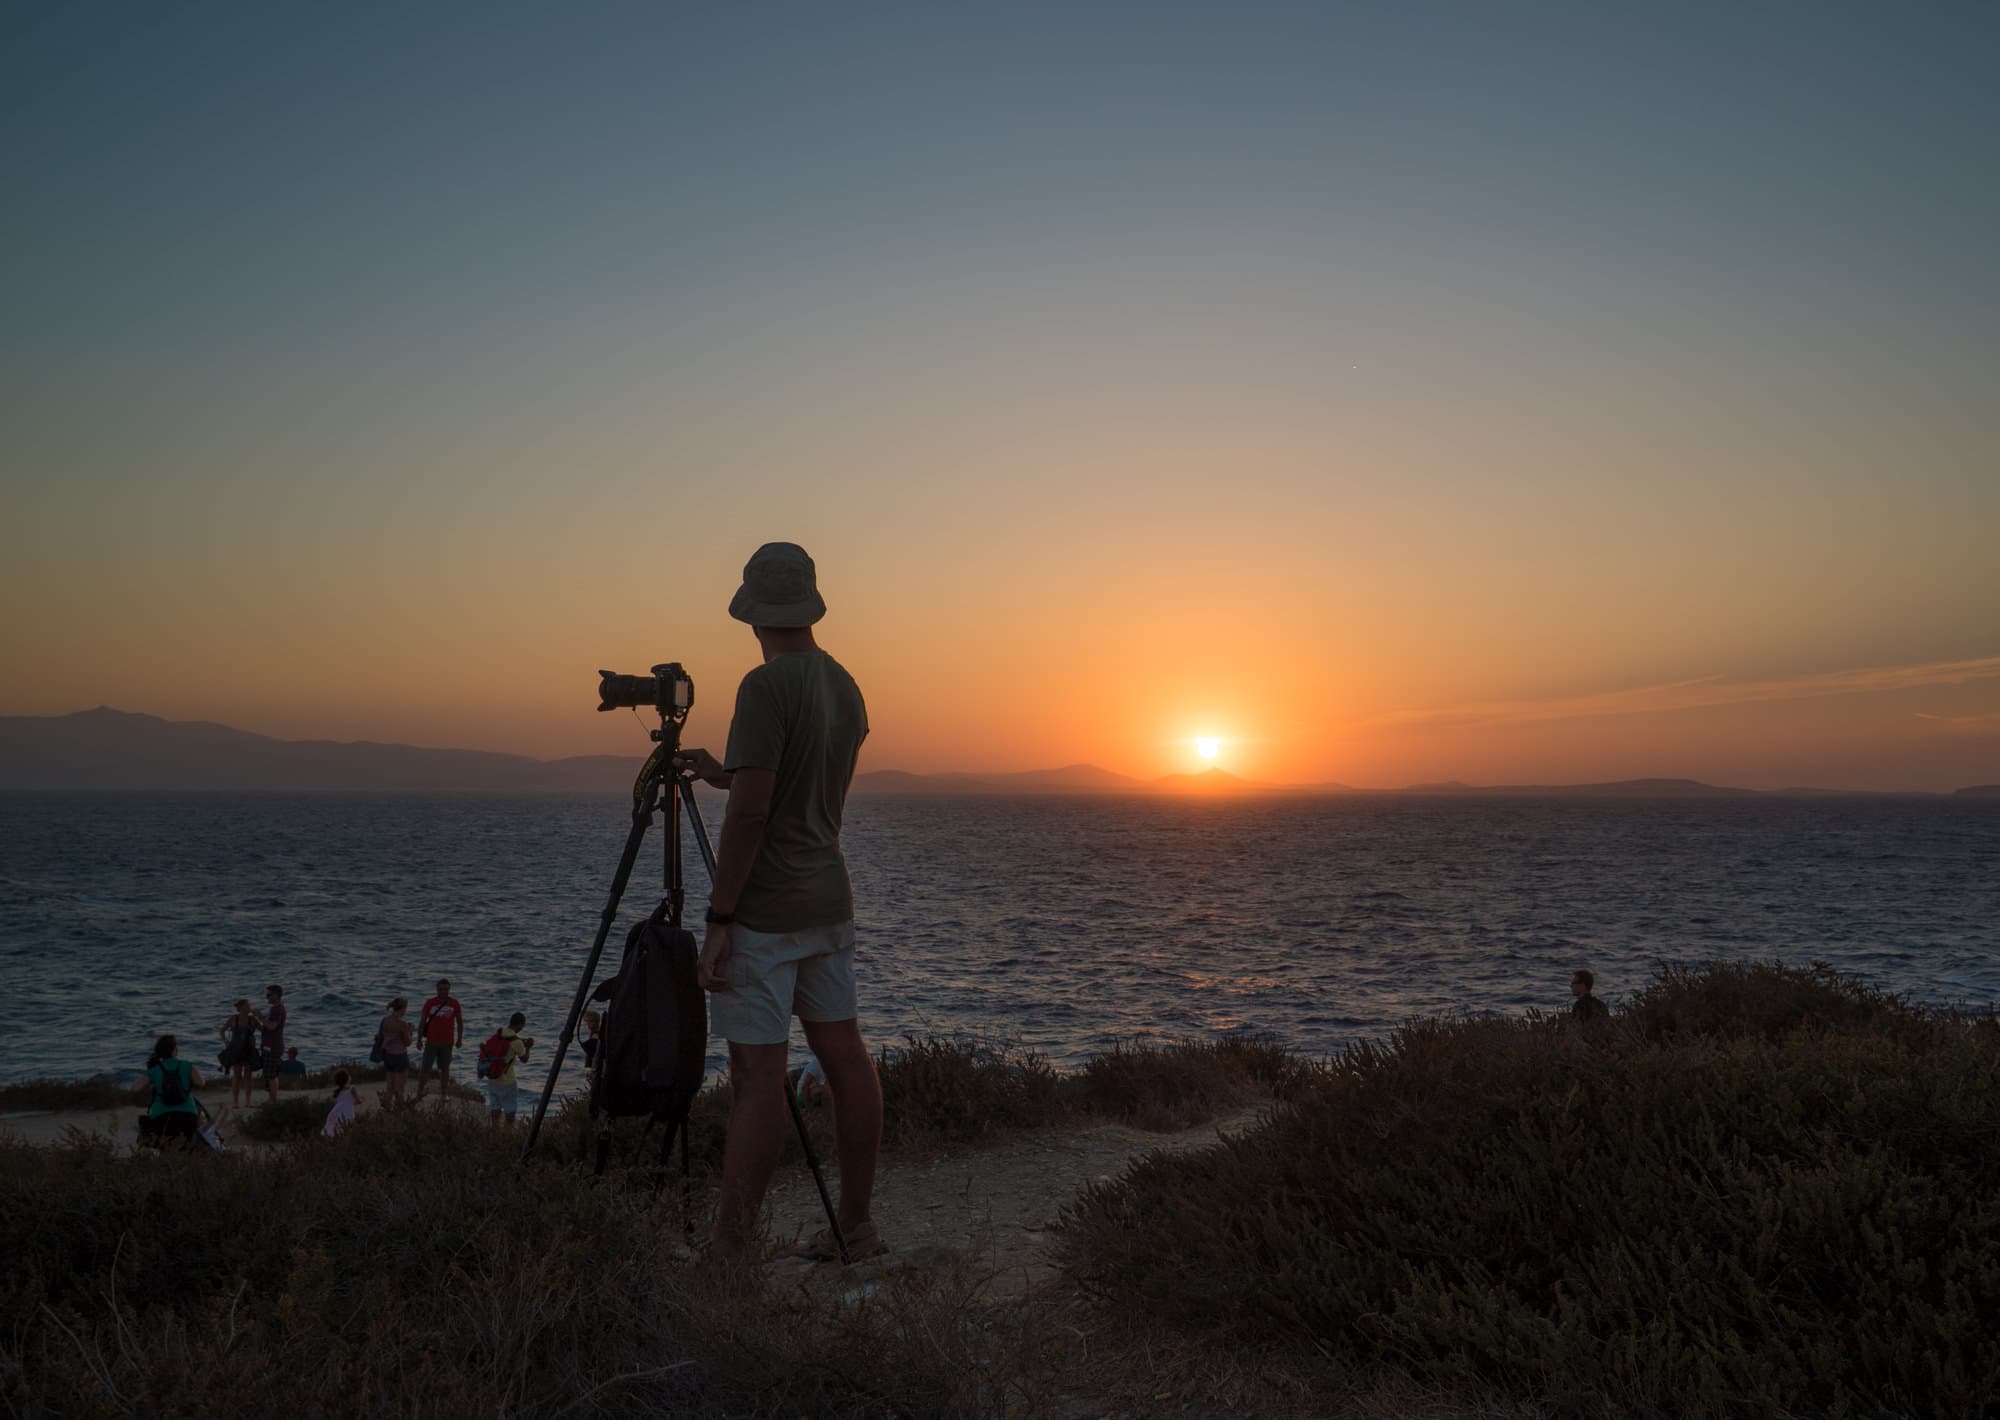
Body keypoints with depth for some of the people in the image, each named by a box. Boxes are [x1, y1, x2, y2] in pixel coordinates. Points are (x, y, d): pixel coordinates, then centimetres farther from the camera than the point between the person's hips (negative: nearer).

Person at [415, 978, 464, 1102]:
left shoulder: (454, 1003, -3)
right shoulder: (430, 1003, -5)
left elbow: (460, 1021, 5)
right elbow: (422, 1021, 0)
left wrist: (459, 1039, 3)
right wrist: (419, 1039, -1)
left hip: (447, 1042, 1)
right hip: (431, 1041, -1)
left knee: (445, 1068, 10)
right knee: (425, 1068, 1)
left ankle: (444, 1094, 20)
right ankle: (419, 1094, 10)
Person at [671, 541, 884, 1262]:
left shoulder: (767, 686, -15)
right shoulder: (846, 687, 10)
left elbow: (752, 810, -20)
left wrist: (719, 917, -15)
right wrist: (721, 774, 24)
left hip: (764, 914, -8)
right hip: (830, 904, 8)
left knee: (757, 1075, -6)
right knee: (845, 1056, 11)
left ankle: (730, 1251, 1)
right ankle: (856, 1225, 20)